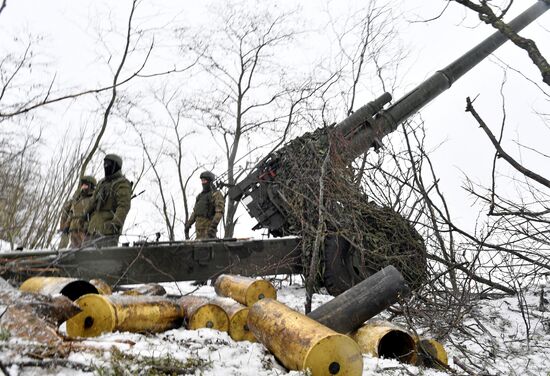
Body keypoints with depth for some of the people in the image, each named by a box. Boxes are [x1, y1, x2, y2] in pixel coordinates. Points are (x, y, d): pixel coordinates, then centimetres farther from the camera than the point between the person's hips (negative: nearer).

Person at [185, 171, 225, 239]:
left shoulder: (217, 194, -7)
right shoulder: (201, 195, 19)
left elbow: (220, 212, -18)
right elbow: (195, 212, 21)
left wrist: (213, 226, -29)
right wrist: (188, 225, 10)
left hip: (209, 227, -8)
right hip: (199, 227, 8)